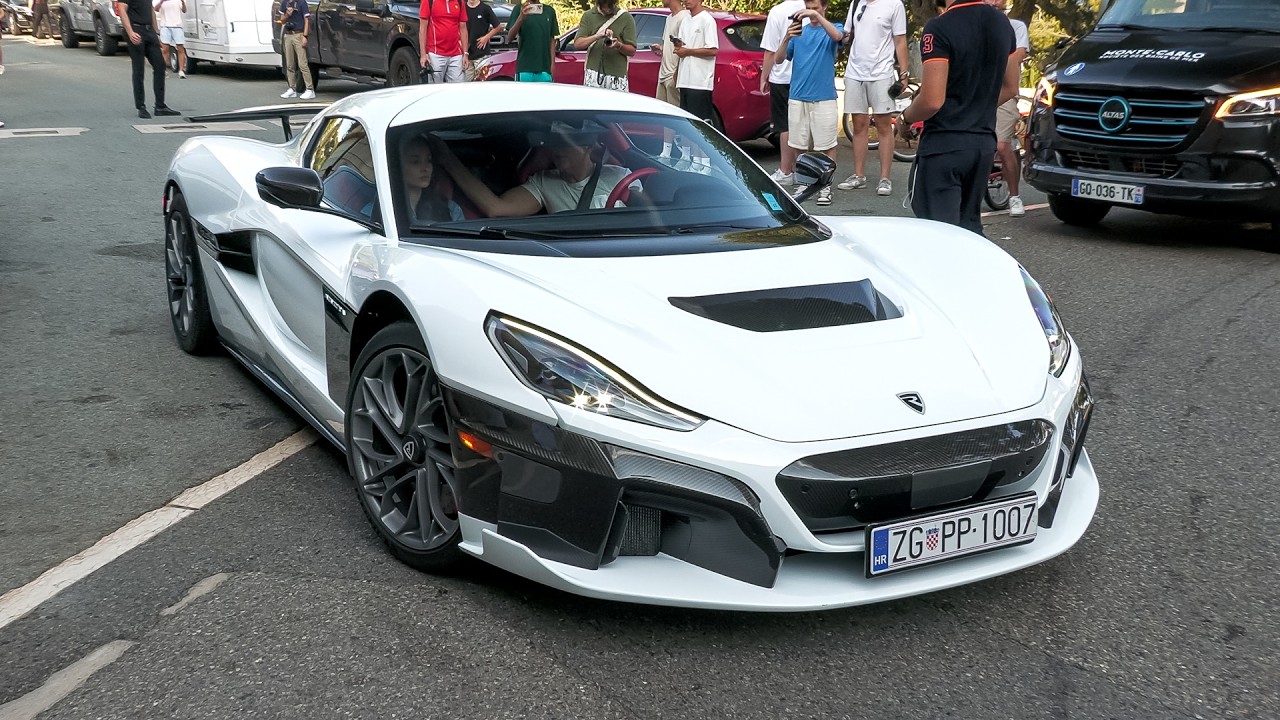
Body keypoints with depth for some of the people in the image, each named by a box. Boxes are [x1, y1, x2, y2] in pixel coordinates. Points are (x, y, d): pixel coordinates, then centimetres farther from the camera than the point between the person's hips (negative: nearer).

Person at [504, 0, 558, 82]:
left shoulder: (550, 11, 10)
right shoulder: (520, 9, 3)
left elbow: (552, 40, 12)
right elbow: (510, 36, -6)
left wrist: (553, 64, 3)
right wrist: (521, 18, -23)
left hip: (544, 68, 2)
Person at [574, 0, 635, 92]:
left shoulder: (626, 18, 6)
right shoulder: (588, 16, 10)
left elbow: (632, 51, 5)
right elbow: (577, 44, 1)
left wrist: (619, 45, -17)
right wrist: (597, 36, -16)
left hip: (617, 76, -1)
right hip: (593, 74, 1)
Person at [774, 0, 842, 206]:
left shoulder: (833, 28, 5)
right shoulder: (798, 30, 12)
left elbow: (837, 36, -21)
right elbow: (778, 59, 3)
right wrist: (787, 38, -14)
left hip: (824, 98, -3)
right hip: (797, 98, 3)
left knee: (827, 146, -1)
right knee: (799, 145, 7)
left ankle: (825, 187, 5)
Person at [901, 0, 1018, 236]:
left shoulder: (939, 28, -17)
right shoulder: (1002, 24, 7)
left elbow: (932, 101, -21)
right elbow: (1010, 88, 16)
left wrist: (905, 119, -3)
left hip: (944, 146, -7)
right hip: (984, 143, 8)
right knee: (970, 228, 17)